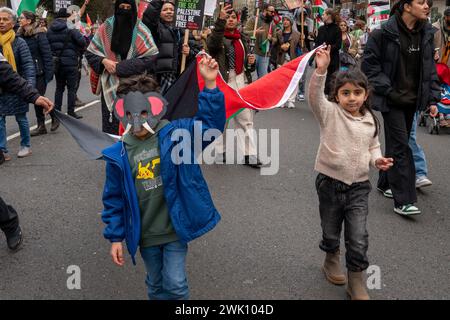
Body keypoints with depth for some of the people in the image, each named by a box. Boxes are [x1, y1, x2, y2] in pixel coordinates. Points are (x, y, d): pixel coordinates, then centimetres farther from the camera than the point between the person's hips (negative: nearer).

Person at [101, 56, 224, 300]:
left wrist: (210, 86, -34)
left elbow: (209, 124, -21)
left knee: (175, 285, 2)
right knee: (156, 286, 20)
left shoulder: (175, 134, -11)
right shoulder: (118, 155, -6)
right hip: (145, 234, 3)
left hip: (175, 228, -2)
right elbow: (114, 199, 2)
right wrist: (115, 238, 3)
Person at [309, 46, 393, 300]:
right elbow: (315, 96, -27)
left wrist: (378, 160, -7)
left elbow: (373, 147, 15)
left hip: (359, 186, 2)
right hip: (330, 183, -1)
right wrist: (321, 70, -43)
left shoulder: (370, 121, 3)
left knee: (358, 239, 0)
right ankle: (332, 260, 45)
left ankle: (356, 282, 17)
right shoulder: (330, 113, -9)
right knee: (331, 231, 16)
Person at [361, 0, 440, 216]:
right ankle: (403, 201, -6)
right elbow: (369, 64, -9)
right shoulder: (385, 33, -13)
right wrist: (386, 89, -14)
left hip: (412, 100, 6)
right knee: (400, 146, -9)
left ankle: (385, 184, 33)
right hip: (391, 100, -6)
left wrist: (432, 98, 6)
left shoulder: (426, 33, 5)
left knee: (397, 143, 15)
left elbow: (430, 68, 12)